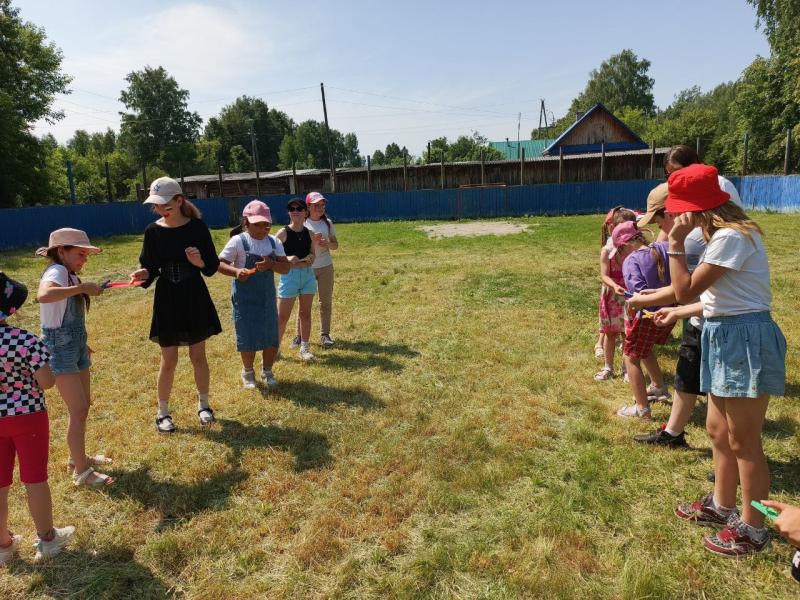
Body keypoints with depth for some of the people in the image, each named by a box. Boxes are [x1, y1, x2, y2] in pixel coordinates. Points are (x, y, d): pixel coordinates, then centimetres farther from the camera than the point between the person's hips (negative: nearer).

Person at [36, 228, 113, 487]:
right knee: (78, 411, -6)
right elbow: (43, 295, -41)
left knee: (83, 407, 18)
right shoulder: (57, 270, -16)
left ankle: (78, 457, 34)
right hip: (59, 349, -9)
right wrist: (82, 288, -34)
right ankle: (82, 472, 5)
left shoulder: (70, 275, 12)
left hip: (75, 347, 9)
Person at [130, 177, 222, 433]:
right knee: (168, 360, 5)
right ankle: (163, 412, 23)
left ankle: (203, 404, 31)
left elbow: (213, 266, -5)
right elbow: (150, 268, 1)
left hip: (195, 298, 0)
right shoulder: (153, 230, -4)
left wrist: (200, 261, -26)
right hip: (167, 300, 1)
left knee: (198, 356, 11)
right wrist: (143, 274, -21)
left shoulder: (197, 227, -8)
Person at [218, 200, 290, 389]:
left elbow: (286, 268, -4)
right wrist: (236, 271, -30)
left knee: (271, 337, 8)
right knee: (248, 337, 3)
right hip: (245, 298, -4)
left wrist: (271, 264, -24)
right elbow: (220, 264, -11)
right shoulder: (238, 241, -10)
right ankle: (248, 372, 28)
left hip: (267, 297, 4)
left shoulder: (274, 242, 0)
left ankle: (267, 371, 30)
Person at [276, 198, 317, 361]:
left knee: (305, 313, 10)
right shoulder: (283, 233, -5)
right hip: (289, 276, -3)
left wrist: (296, 262, -16)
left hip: (308, 275, 4)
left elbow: (311, 258, 1)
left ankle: (304, 348, 20)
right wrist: (287, 259, -25)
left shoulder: (309, 233, 4)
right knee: (282, 316, 0)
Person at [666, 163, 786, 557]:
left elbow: (685, 291, -20)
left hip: (744, 339, -10)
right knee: (719, 430, 20)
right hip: (726, 336, 10)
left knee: (743, 440, 3)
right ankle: (722, 505, 37)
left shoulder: (730, 238, -20)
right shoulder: (725, 234, 12)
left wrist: (676, 243, -18)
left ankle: (753, 529, 20)